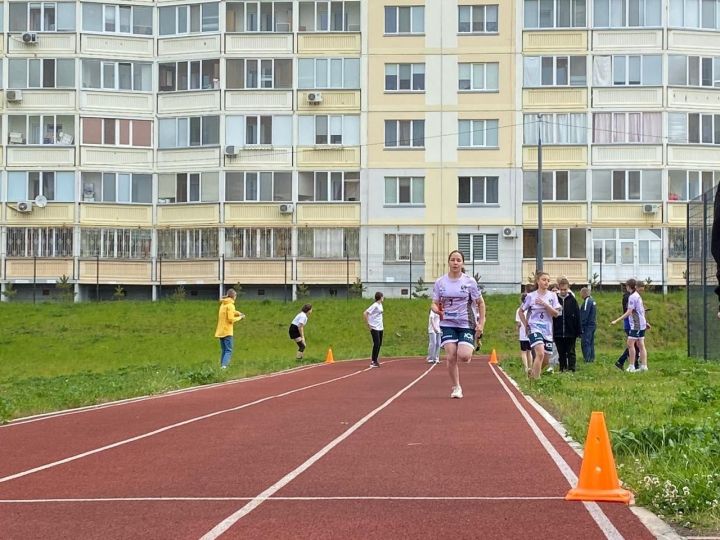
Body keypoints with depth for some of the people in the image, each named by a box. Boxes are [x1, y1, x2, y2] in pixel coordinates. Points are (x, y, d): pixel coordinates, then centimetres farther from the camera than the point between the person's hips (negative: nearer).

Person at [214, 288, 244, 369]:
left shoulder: (223, 304, 15)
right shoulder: (230, 305, -11)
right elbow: (231, 319, -16)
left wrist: (238, 313, 6)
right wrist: (240, 318, -2)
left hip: (220, 331, 8)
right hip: (227, 331, -8)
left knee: (223, 350, 12)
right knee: (229, 351, -10)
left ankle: (222, 365, 8)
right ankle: (224, 365, -25)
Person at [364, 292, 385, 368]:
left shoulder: (380, 305, 10)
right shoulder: (375, 306, -16)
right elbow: (365, 313, -20)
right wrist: (368, 324, -18)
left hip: (380, 328, 9)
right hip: (374, 328, -9)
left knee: (379, 344, 10)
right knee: (376, 344, -10)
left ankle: (375, 360, 20)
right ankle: (373, 362, -3)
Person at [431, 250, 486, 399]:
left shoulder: (469, 281, -2)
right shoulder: (440, 282, 2)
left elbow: (480, 303, 4)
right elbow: (435, 303, 7)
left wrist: (481, 323, -3)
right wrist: (438, 310, -17)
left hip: (467, 324, -2)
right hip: (448, 324, 2)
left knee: (463, 356, -18)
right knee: (451, 357, -11)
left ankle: (471, 347, 20)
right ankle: (456, 387, 6)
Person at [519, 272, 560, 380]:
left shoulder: (552, 295, 4)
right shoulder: (531, 296, 0)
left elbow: (556, 313, -4)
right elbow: (521, 311, 12)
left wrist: (545, 304, -16)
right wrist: (526, 325, 5)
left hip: (547, 330, 4)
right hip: (534, 329, -4)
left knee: (545, 360, 7)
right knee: (540, 353, -25)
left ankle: (533, 375, 30)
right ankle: (536, 379, -25)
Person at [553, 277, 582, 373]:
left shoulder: (572, 300, 0)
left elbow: (577, 316, 1)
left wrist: (578, 331, -3)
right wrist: (551, 332, 1)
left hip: (570, 333, -2)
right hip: (558, 333, 2)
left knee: (571, 352, 1)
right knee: (561, 353, 9)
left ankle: (571, 368, 1)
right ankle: (562, 369, 15)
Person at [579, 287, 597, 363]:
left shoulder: (587, 301, -15)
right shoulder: (593, 301, 15)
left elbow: (584, 315, -19)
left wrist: (581, 325, -17)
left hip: (587, 325, -10)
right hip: (593, 324, 10)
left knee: (585, 343, -9)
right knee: (591, 343, 14)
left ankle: (587, 359, -12)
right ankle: (592, 358, 17)